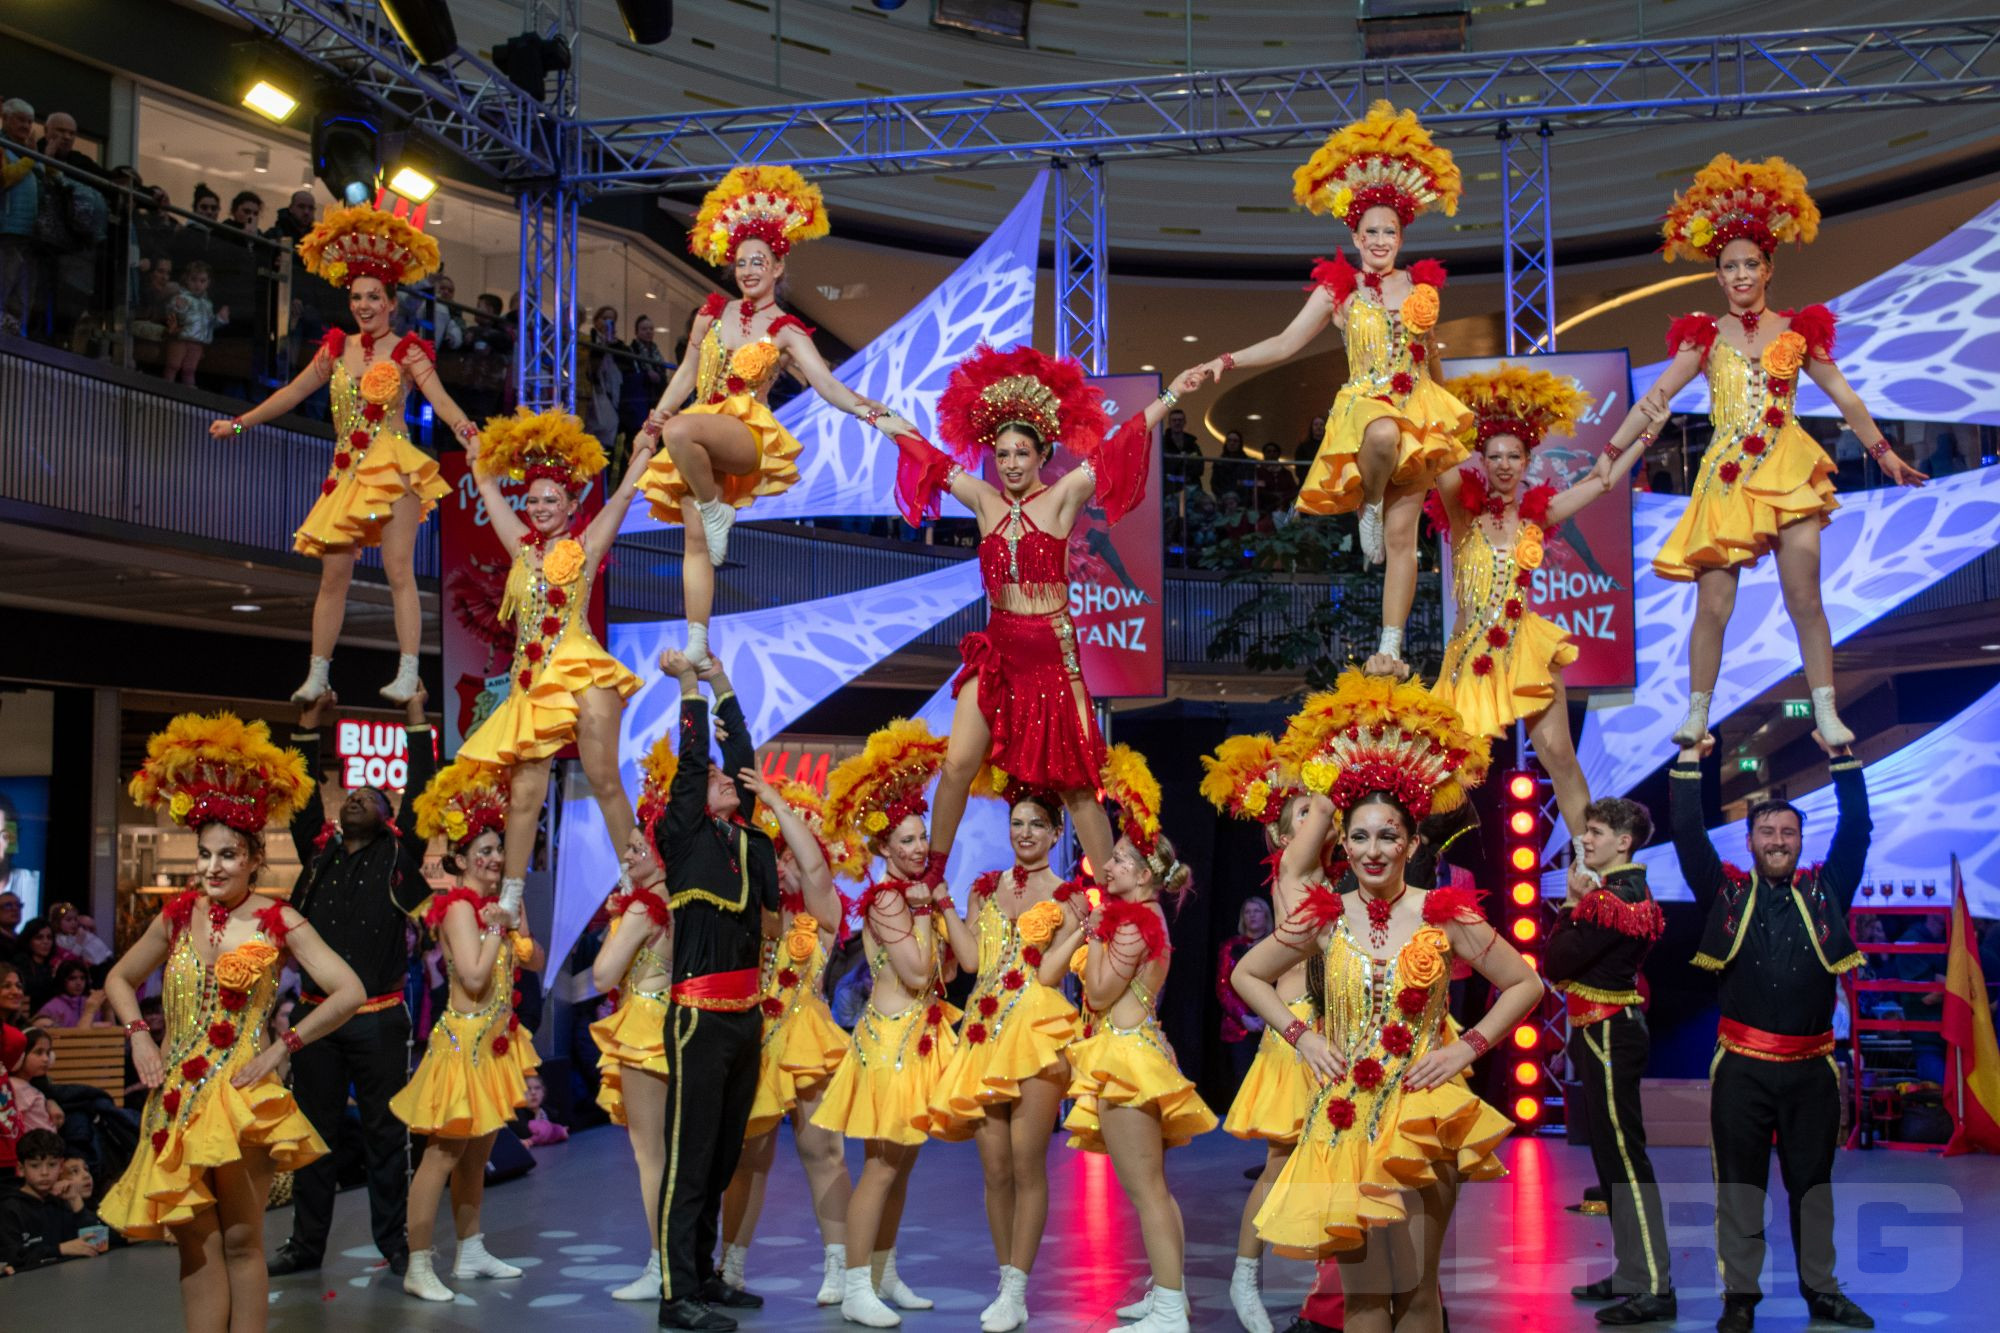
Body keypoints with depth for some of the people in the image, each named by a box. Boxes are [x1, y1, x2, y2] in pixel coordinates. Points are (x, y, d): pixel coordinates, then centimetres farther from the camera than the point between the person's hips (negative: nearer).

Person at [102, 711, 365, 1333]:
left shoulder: (278, 924, -6)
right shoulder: (177, 916, 5)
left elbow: (349, 991, -12)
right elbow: (119, 980, 20)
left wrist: (281, 1048, -12)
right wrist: (139, 1036, 4)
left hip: (241, 1095, -4)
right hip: (177, 1097, 4)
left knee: (241, 1241, 2)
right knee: (195, 1244, 7)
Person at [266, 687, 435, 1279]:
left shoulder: (397, 856, 4)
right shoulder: (319, 853, 13)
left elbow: (422, 800, -3)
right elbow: (301, 802, 11)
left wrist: (417, 727, -4)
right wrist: (308, 732, 8)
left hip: (378, 1018, -3)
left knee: (385, 1132, 2)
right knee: (315, 1130, 9)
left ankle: (395, 1242, 10)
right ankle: (307, 1243, 18)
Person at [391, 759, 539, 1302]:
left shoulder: (489, 905, 13)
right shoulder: (459, 907, -14)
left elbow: (534, 961, 14)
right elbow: (473, 977, -23)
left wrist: (513, 926, -1)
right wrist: (496, 929, -14)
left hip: (493, 1042, 9)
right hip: (464, 1040, -9)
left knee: (476, 1152, 15)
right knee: (445, 1152, -8)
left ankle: (471, 1252, 24)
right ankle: (419, 1266, -4)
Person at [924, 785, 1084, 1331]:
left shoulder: (1067, 895, 4)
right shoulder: (985, 887, 15)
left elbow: (1049, 971, -6)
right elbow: (970, 959, 5)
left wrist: (1079, 926, -16)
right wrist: (943, 906, 5)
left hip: (1035, 1025, -4)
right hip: (985, 1029, 4)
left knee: (1026, 1165, -7)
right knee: (995, 1168, 5)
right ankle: (1007, 1285, 15)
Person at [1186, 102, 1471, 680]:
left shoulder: (1422, 285, 10)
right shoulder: (1337, 288, 3)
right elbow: (1287, 342, 2)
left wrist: (1440, 411, 29)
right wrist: (1227, 360, -10)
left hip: (1417, 413, 3)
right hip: (1364, 404, -3)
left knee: (1403, 533, -4)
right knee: (1384, 434, -43)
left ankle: (1390, 647, 1)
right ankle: (1369, 505, -10)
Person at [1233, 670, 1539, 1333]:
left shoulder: (1446, 917, -5)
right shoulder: (1324, 920, 0)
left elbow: (1526, 984, 4)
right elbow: (1247, 975, 13)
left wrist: (1468, 1047, -5)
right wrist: (1301, 1036, 3)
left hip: (1420, 1113, -2)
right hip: (1343, 1118, 2)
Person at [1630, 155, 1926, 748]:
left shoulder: (1797, 330, 8)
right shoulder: (1705, 337, 6)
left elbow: (1845, 398, 13)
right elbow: (1655, 396, -7)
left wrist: (1885, 453, 13)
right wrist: (1610, 454, -23)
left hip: (1790, 470, 0)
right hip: (1728, 476, 0)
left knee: (1805, 600, -3)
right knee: (1713, 604, -4)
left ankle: (1827, 715, 5)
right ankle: (1697, 716, 7)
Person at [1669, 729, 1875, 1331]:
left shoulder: (1825, 891, 7)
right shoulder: (1726, 892, 3)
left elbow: (1856, 830, 2)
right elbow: (1688, 836, -3)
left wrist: (1841, 757, 0)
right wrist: (1689, 763, -5)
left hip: (1811, 1066, 2)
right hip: (1742, 1066, -1)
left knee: (1813, 1180, 12)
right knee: (1740, 1183, 3)